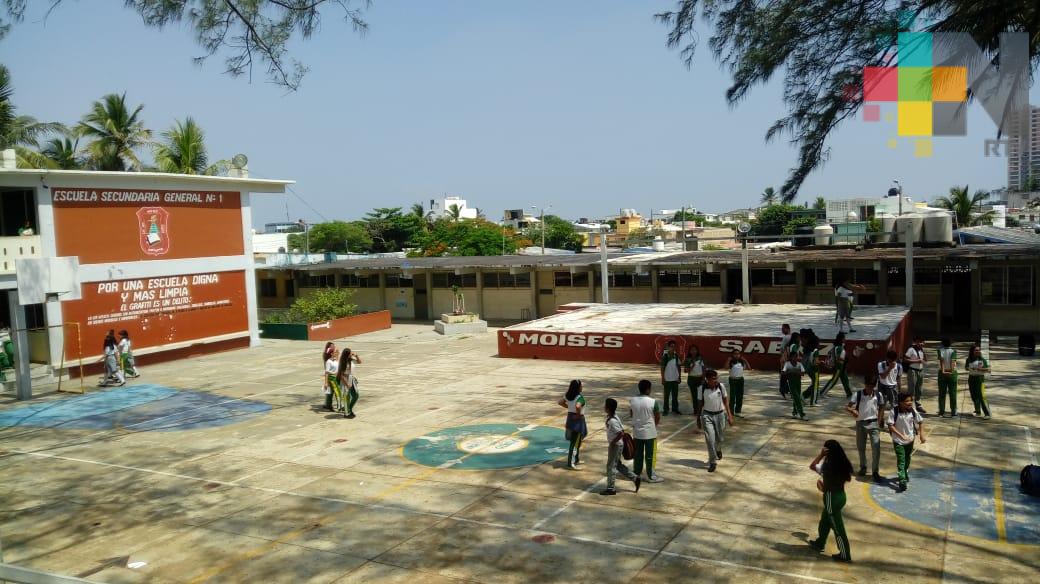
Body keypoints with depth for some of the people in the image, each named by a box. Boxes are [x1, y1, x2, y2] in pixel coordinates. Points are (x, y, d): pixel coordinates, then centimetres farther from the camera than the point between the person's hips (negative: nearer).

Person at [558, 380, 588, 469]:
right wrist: (578, 414, -22)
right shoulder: (579, 397, -22)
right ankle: (570, 464, 1)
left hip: (570, 418, 8)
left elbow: (560, 402, 9)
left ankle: (576, 460, 35)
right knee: (575, 442, -1)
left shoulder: (568, 395, 1)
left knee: (577, 441, 24)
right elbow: (578, 406, -39)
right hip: (578, 419, -8)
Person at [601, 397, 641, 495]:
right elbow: (622, 429, 10)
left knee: (611, 466, 2)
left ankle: (610, 488, 12)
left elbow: (621, 433, -29)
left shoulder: (612, 421, -25)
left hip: (615, 446, -10)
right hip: (617, 445, 10)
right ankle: (635, 478, 25)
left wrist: (612, 442, -20)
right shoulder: (614, 417, 2)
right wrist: (613, 442, 14)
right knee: (618, 465, 20)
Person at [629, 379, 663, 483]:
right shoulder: (653, 402, -18)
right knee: (649, 455, 6)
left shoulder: (632, 401, -5)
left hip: (637, 432, 4)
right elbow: (658, 417, -8)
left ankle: (636, 473, 27)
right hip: (649, 432, -4)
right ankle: (651, 476, 14)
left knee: (638, 454, 17)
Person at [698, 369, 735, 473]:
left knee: (719, 438, 14)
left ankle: (718, 450, 49)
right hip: (707, 415, -2)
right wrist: (698, 419, 4)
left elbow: (725, 400, 2)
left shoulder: (721, 386, -9)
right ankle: (712, 462, 3)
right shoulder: (702, 388, -12)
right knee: (710, 439, -8)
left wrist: (729, 415, 0)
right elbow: (700, 404, -1)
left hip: (720, 414, 2)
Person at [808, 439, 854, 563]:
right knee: (825, 521, 26)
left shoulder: (826, 465, -25)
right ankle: (819, 543, 43)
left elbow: (811, 466, -11)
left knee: (838, 527, 7)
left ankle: (845, 555, 18)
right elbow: (848, 478, 7)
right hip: (841, 495, 8)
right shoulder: (844, 463, -5)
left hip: (832, 498, -8)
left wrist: (821, 454, -14)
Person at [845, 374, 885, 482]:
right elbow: (847, 407, -14)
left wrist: (879, 422, 2)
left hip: (873, 423, 0)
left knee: (876, 448, -8)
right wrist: (852, 411, -36)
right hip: (860, 423, 0)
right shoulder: (857, 394, -9)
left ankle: (875, 472, 0)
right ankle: (863, 467, 34)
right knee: (861, 447, 12)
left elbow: (881, 408, 8)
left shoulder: (878, 395, -4)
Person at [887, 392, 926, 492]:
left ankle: (905, 473, 46)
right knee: (901, 460, -9)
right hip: (898, 441, -4)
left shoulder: (913, 411, -10)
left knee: (907, 459, 22)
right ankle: (902, 480, -11)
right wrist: (901, 435, -24)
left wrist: (922, 434, -3)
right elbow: (890, 426, -20)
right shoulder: (894, 411, -20)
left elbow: (921, 422, 4)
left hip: (910, 440, 4)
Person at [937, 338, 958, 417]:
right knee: (952, 393, 3)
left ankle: (941, 412, 5)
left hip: (942, 373, 1)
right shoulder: (953, 351, -3)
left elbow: (941, 360, -12)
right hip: (952, 373, -1)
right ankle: (953, 412, 2)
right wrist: (952, 371, -20)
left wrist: (943, 371, -18)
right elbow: (953, 361, -15)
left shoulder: (940, 351, 0)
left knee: (942, 393, 6)